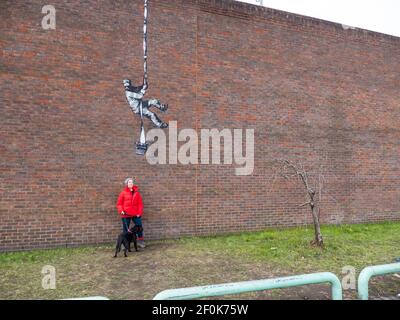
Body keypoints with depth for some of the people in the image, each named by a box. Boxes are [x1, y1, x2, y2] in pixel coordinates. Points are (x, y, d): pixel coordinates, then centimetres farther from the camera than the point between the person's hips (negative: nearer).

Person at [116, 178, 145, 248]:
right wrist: (121, 211, -13)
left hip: (135, 214, 2)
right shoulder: (123, 193, -2)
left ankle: (141, 242, 20)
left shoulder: (136, 192, 5)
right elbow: (119, 203, 1)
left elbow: (140, 203, 5)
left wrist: (139, 212, -3)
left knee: (140, 227, 5)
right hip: (126, 214, -2)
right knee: (125, 229, 7)